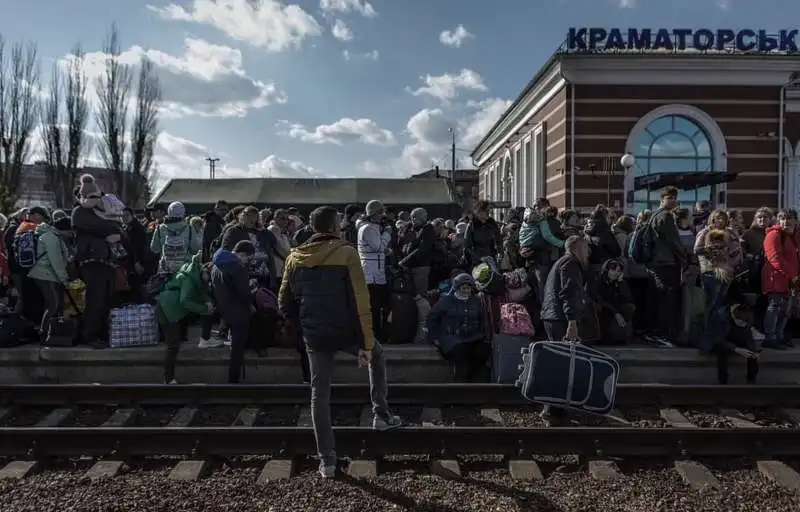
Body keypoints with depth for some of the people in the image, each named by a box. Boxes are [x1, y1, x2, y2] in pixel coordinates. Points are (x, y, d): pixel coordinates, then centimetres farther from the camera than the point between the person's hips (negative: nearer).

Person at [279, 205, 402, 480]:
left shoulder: (294, 258, 4)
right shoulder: (346, 253, -9)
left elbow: (285, 304, 7)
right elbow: (360, 301, -14)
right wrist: (367, 342, -12)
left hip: (314, 335, 3)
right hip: (346, 330, -3)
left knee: (319, 394, 11)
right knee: (376, 356, 27)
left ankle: (327, 460, 15)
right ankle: (382, 415, 24)